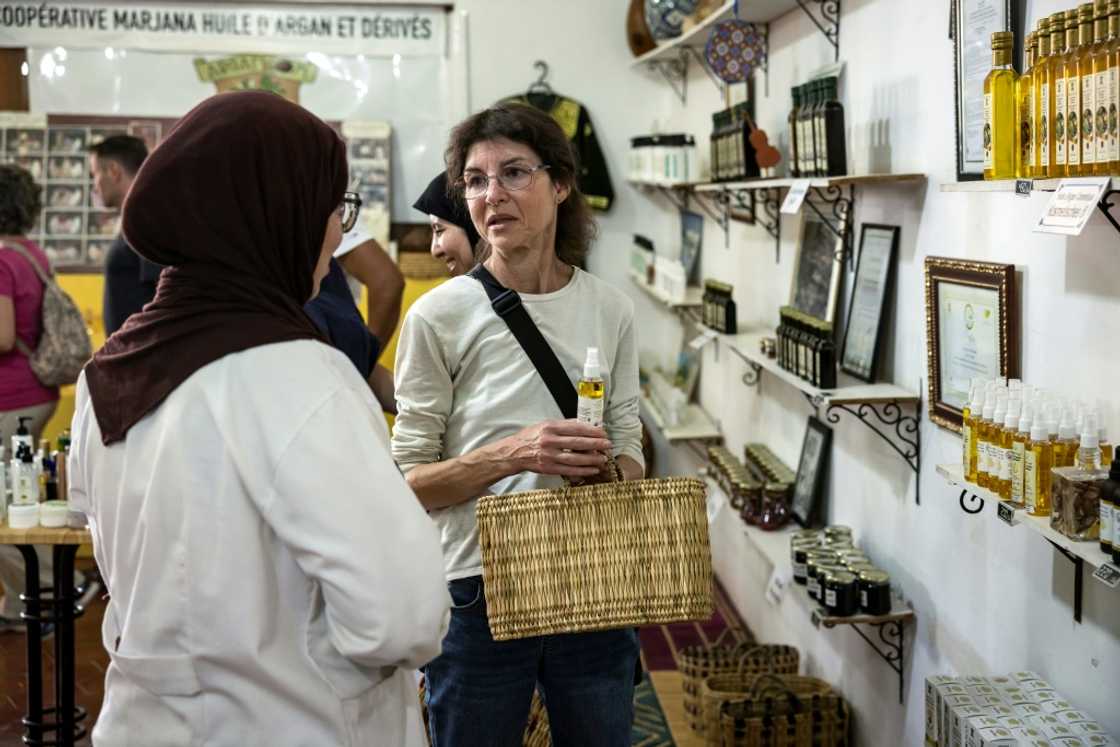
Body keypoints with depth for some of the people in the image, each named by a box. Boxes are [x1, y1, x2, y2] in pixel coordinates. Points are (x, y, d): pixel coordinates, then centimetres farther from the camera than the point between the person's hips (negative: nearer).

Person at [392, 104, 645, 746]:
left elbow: (628, 448, 11)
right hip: (478, 591, -3)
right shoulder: (440, 316, -7)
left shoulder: (611, 311, 3)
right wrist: (514, 454, -22)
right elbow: (409, 480, -7)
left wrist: (606, 468, -12)